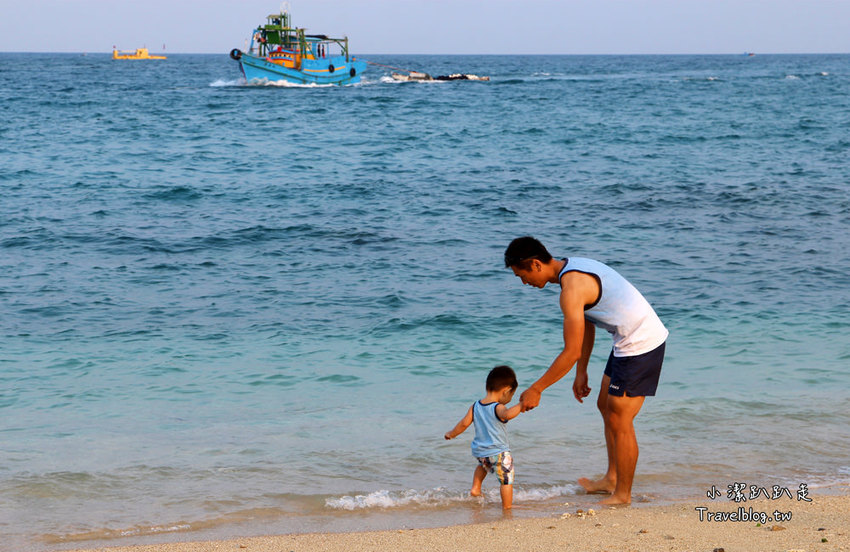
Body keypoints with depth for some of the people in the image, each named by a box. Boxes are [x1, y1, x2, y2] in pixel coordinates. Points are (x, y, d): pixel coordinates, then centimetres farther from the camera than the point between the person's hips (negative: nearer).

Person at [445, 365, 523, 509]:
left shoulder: (475, 406, 1)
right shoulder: (498, 408, -20)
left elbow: (464, 423, 6)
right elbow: (508, 414, -42)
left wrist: (452, 434, 19)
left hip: (479, 452, 7)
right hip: (499, 452, -7)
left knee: (483, 465, 38)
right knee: (507, 479, 2)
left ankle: (476, 488, 33)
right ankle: (507, 506, 3)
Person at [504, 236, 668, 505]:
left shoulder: (572, 287, -23)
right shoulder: (573, 268, 8)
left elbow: (571, 353, -21)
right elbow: (587, 325, 18)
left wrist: (535, 390, -13)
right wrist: (581, 372, 20)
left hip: (640, 345, -11)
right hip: (629, 341, 11)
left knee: (619, 421, -2)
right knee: (606, 406, 20)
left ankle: (622, 495, 9)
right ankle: (612, 479, 30)